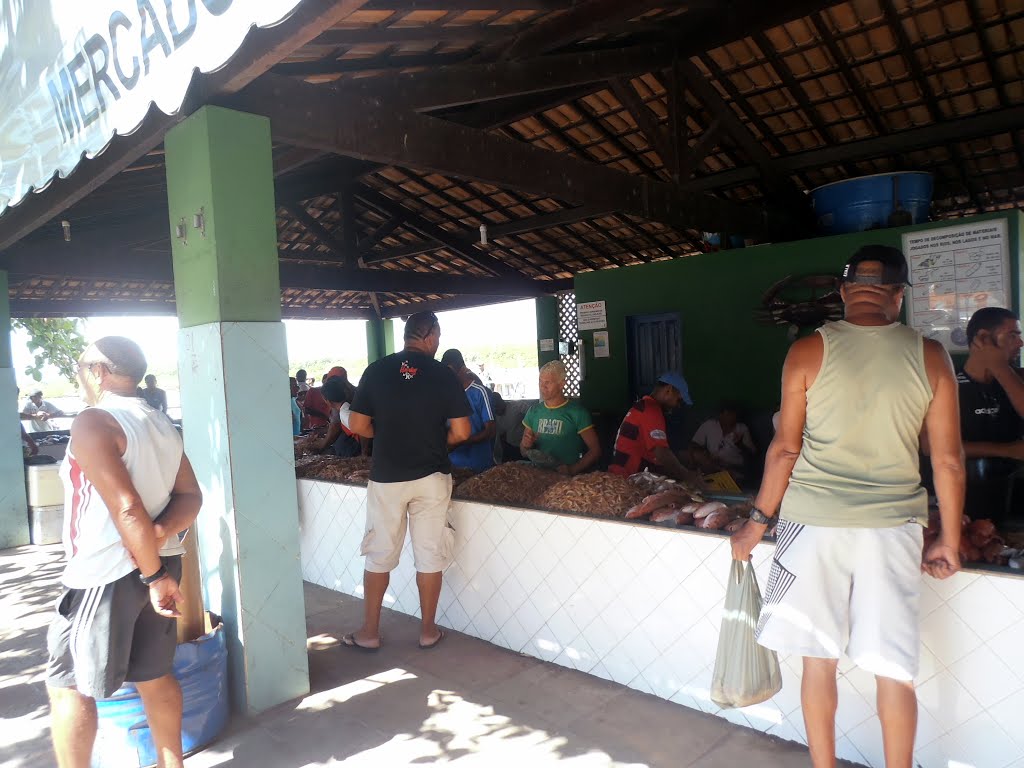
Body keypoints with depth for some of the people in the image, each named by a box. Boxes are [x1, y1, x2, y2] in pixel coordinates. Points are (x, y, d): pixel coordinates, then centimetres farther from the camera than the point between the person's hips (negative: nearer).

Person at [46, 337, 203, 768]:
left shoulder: (93, 423, -16)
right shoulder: (163, 425, 9)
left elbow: (126, 508, -23)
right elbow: (191, 496, 5)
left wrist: (154, 576, -18)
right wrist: (160, 533, -11)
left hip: (107, 576, -8)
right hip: (158, 562, 8)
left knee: (67, 682, 10)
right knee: (154, 675, 17)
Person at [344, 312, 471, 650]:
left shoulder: (376, 371, -2)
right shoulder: (442, 375, -6)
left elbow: (358, 426, 0)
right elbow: (461, 432, -7)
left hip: (386, 477, 1)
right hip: (431, 477, -1)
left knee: (378, 556, 12)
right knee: (430, 557, 10)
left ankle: (369, 632, 22)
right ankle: (428, 631, 21)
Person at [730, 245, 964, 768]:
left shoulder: (808, 351, -4)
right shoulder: (929, 356, 1)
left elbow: (786, 448, -3)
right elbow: (949, 460, 3)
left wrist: (757, 522, 6)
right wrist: (950, 540, 14)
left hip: (815, 521, -1)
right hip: (893, 526, 2)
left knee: (818, 658, 11)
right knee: (893, 666, 12)